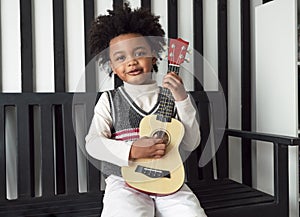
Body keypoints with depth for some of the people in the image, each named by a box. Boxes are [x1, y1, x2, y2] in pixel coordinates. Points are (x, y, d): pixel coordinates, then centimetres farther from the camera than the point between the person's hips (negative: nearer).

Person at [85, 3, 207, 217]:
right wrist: (133, 150, -20)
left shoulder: (171, 96, 6)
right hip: (124, 182, -2)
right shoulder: (109, 100, 3)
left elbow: (191, 144, 0)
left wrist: (182, 98, -9)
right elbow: (93, 143, -6)